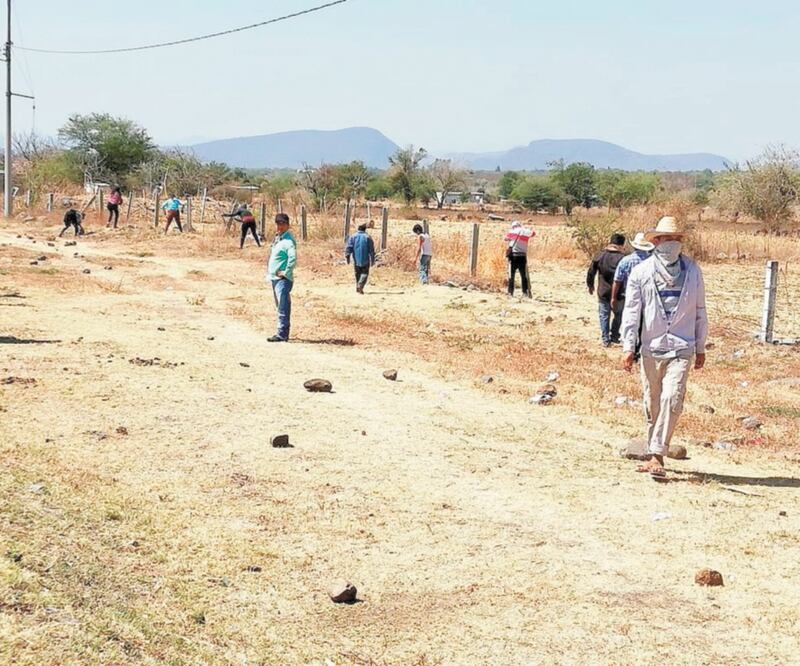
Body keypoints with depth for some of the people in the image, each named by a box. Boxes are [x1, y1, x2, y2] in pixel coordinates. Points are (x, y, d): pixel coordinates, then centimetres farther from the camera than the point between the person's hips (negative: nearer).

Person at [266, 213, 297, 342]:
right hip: (275, 278, 10)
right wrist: (270, 271, 15)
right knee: (281, 306, 16)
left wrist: (286, 273, -20)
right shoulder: (277, 238, 16)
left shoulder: (288, 240, -14)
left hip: (283, 279, -10)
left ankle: (282, 334, -12)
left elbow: (293, 258, -25)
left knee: (283, 307, -11)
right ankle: (283, 332, 23)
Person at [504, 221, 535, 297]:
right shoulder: (526, 232, 5)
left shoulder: (511, 231, 2)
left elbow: (505, 239, 18)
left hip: (513, 256, 0)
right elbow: (533, 233, 26)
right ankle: (526, 292, 3)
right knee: (524, 276, 7)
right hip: (522, 256, 1)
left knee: (511, 275, 6)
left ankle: (510, 292, 3)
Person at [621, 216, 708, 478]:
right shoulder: (641, 272, 2)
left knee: (672, 400, -15)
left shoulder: (693, 271, 7)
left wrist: (701, 347, 13)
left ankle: (657, 455, -12)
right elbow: (631, 311, 1)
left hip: (681, 348, -1)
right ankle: (653, 454, 19)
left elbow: (700, 311, 12)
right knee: (652, 404, 8)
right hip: (651, 348, 1)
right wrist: (628, 347, -6)